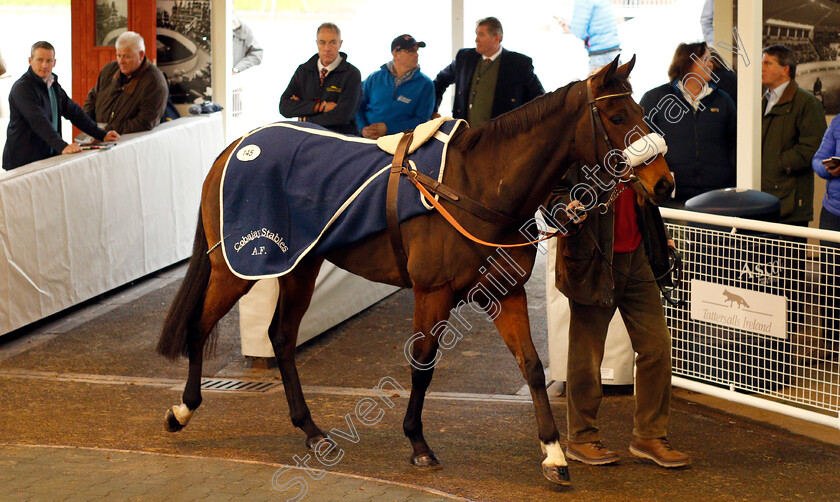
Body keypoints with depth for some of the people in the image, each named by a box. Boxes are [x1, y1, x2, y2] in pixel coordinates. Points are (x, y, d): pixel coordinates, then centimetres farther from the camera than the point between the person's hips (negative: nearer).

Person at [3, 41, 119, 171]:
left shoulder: (53, 85, 14)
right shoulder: (22, 88, -13)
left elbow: (73, 111, 19)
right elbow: (39, 121, -24)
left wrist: (102, 135, 12)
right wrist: (62, 146, -35)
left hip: (48, 158, 7)